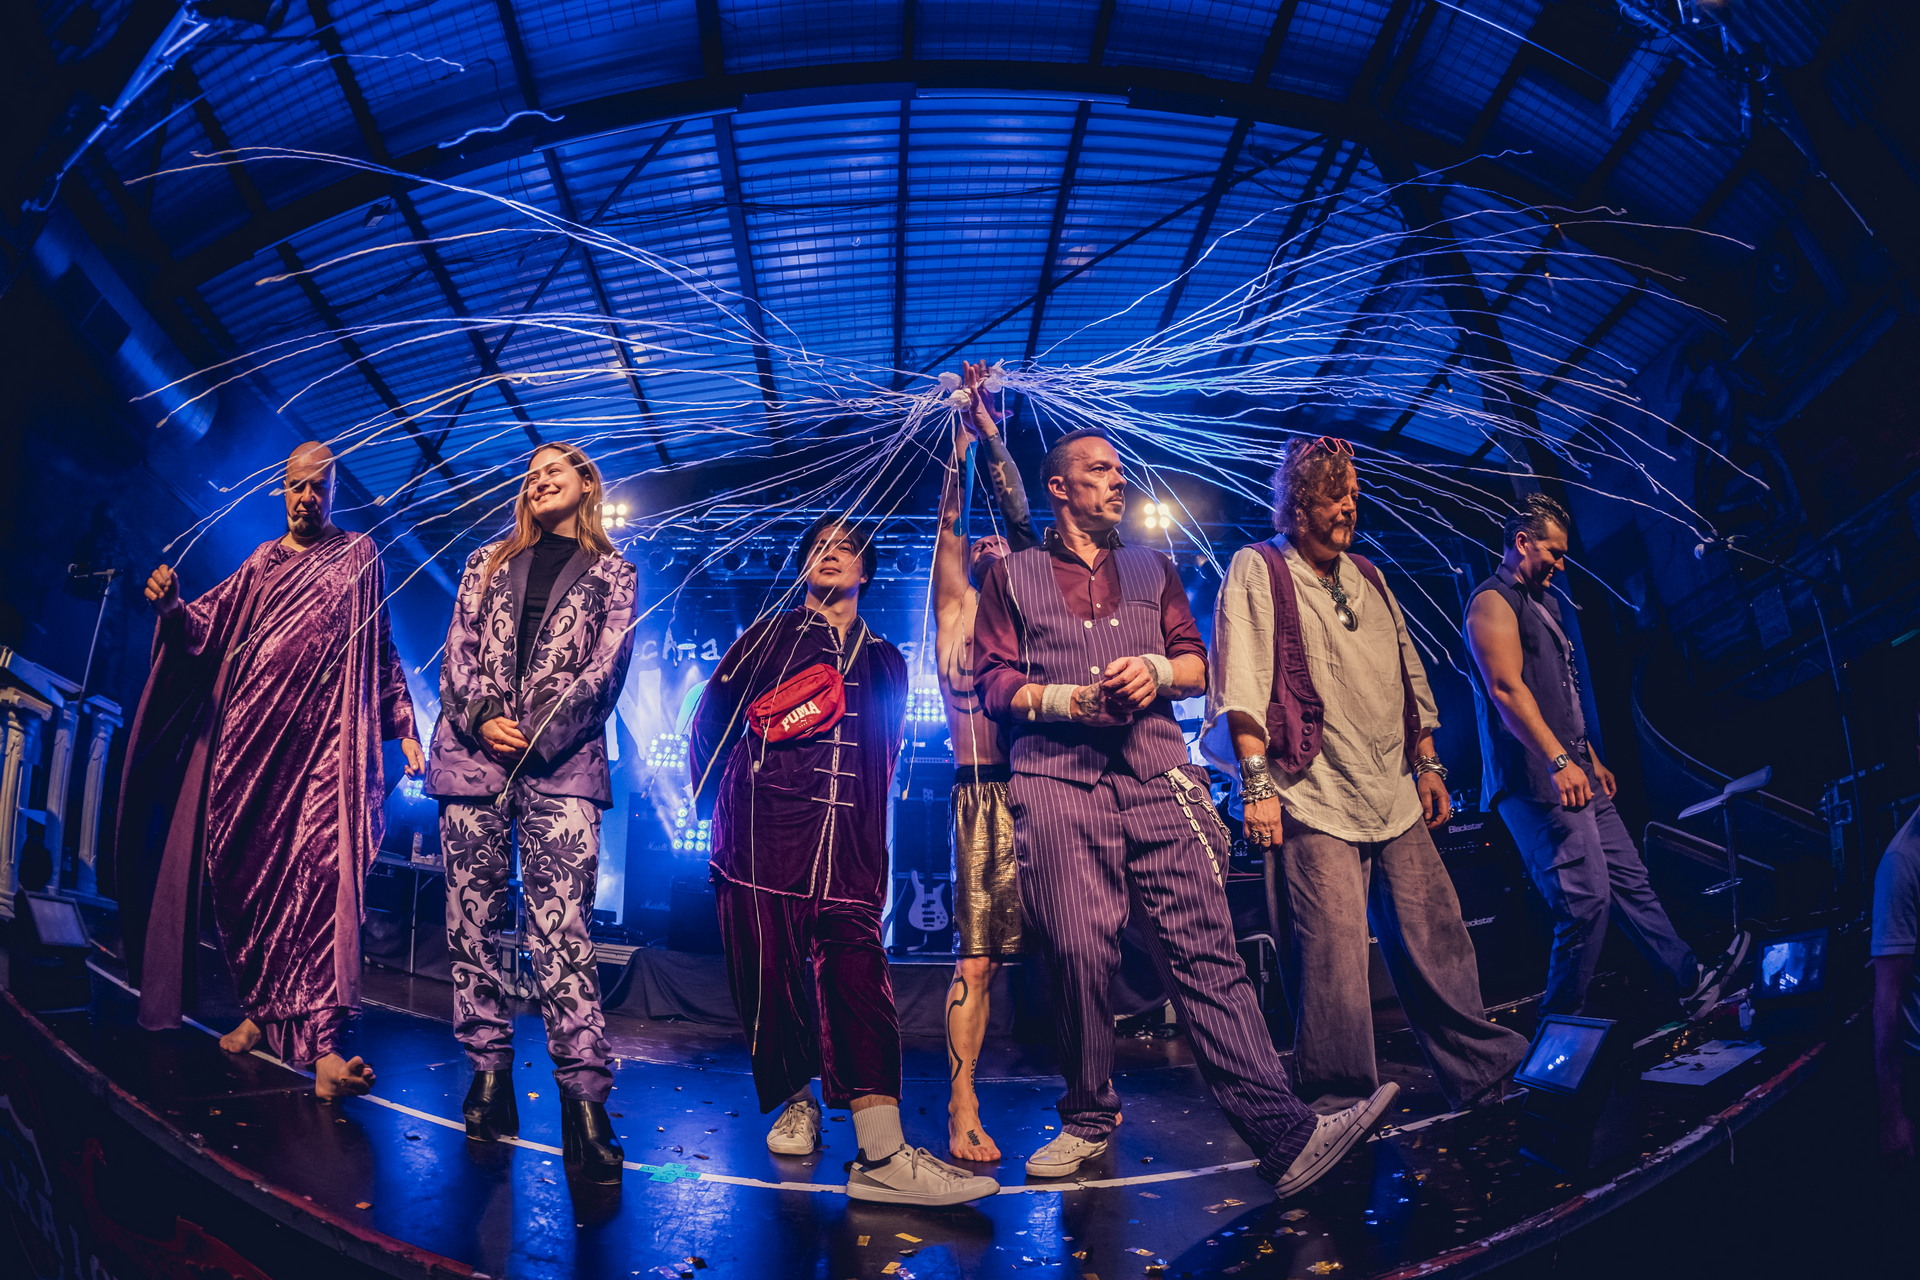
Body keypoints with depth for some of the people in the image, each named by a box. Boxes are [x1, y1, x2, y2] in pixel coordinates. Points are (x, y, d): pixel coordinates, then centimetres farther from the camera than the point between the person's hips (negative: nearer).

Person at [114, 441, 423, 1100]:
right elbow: (209, 626, 10)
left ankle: (320, 1041, -26)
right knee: (246, 872, 1)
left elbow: (382, 651, 13)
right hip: (248, 735, 4)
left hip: (325, 739, -4)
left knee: (320, 872, -18)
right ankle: (260, 1009, 15)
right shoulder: (261, 562, 19)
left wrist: (404, 727, 6)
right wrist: (173, 607, -12)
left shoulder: (360, 555, 13)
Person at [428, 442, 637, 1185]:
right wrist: (482, 719, -8)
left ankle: (584, 1098, -15)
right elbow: (458, 652, 11)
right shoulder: (488, 563, 21)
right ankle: (488, 1072, 10)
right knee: (472, 917, 1)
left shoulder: (611, 573, 12)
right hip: (473, 752, 4)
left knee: (560, 926, -13)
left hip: (560, 761, -3)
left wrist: (535, 733, -11)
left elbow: (604, 668, 1)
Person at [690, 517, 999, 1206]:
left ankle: (882, 1155, -21)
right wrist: (710, 796, 12)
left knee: (858, 971, -14)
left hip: (845, 840, 1)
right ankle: (796, 1100, 24)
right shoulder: (770, 634, 15)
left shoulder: (884, 661, 22)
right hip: (759, 832, -1)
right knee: (769, 974, -2)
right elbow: (709, 717, 15)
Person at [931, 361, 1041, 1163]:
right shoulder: (957, 606, 12)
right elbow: (949, 516, 4)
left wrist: (990, 428, 14)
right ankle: (962, 1115, 0)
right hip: (984, 791, -3)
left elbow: (1020, 516, 13)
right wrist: (965, 427, 5)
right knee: (977, 957, -4)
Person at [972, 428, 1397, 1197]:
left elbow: (1198, 665, 20)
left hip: (1157, 773, 2)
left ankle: (1285, 1135, -15)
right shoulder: (1012, 576, 18)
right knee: (1078, 953, -6)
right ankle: (1088, 1120, 12)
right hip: (1058, 779, -1)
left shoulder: (1153, 571, 26)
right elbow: (994, 682, 9)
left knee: (1205, 946, -9)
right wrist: (1067, 700, -7)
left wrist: (1157, 670, -2)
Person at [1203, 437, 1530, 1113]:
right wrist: (1257, 783, -17)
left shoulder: (1367, 576, 20)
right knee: (1335, 959, -7)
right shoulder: (1257, 570, -2)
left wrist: (1427, 764, 21)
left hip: (1397, 800, 7)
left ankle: (1483, 1070, 23)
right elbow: (1242, 683, -10)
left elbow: (1410, 676, 25)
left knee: (1438, 942, 9)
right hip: (1315, 801, -6)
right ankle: (1339, 1106, 6)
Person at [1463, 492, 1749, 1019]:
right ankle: (1561, 1025, -1)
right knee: (1587, 899, -11)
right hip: (1536, 782, -10)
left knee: (1628, 877, 10)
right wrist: (1559, 761, -28)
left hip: (1574, 775, 10)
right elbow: (1507, 688, -21)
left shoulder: (1543, 604, 23)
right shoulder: (1493, 601, -9)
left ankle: (1691, 981, 16)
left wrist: (1592, 760, 26)